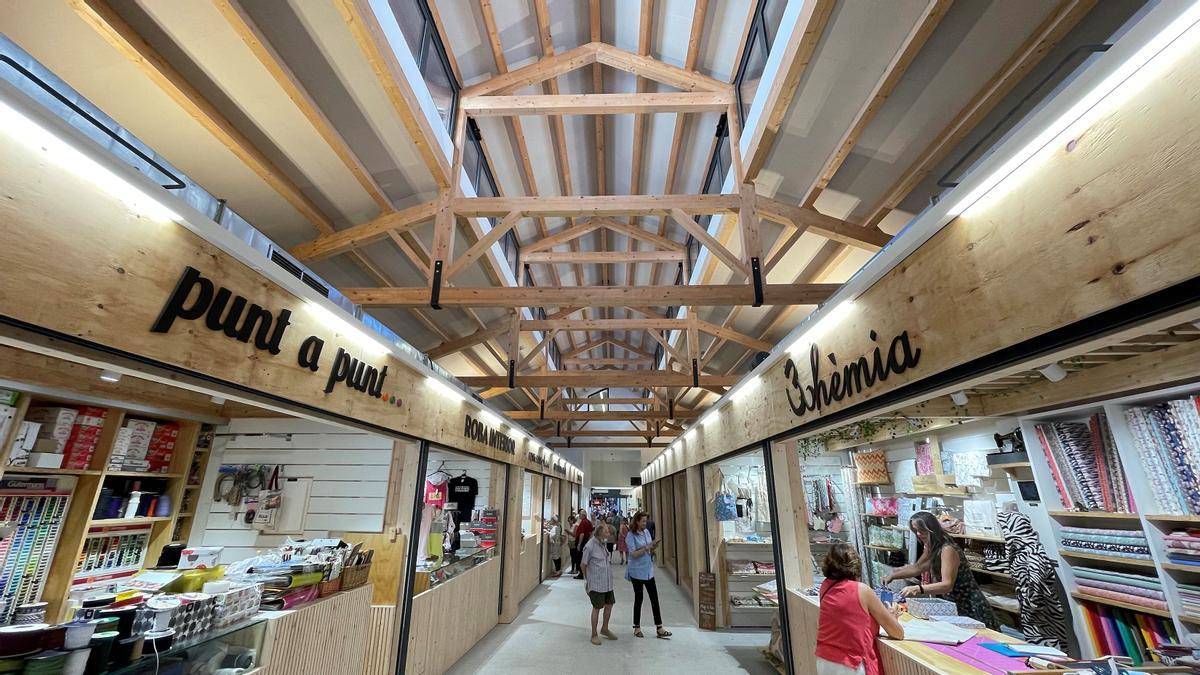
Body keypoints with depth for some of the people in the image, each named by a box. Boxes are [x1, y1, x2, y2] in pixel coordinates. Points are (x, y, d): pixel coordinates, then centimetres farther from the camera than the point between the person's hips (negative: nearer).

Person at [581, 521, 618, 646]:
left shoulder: (603, 543, 4)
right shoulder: (590, 546, -20)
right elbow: (583, 565, -9)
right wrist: (588, 580, 3)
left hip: (607, 582, 7)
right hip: (596, 583, -7)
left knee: (609, 604, 15)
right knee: (597, 608, 4)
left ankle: (604, 629, 35)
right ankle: (594, 634, 22)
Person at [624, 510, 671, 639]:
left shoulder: (646, 532, 4)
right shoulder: (631, 535, -14)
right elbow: (633, 554, -19)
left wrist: (654, 547, -9)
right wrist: (647, 547, -23)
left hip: (648, 570, 6)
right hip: (637, 572, -5)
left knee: (654, 598, 6)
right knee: (638, 599, 7)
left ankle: (659, 628, 13)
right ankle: (637, 628, 23)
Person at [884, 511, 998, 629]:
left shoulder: (948, 549, -22)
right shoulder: (931, 549, 6)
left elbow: (947, 585, -28)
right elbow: (916, 568, 19)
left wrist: (918, 589, -38)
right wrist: (892, 575, 11)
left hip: (971, 609, -8)